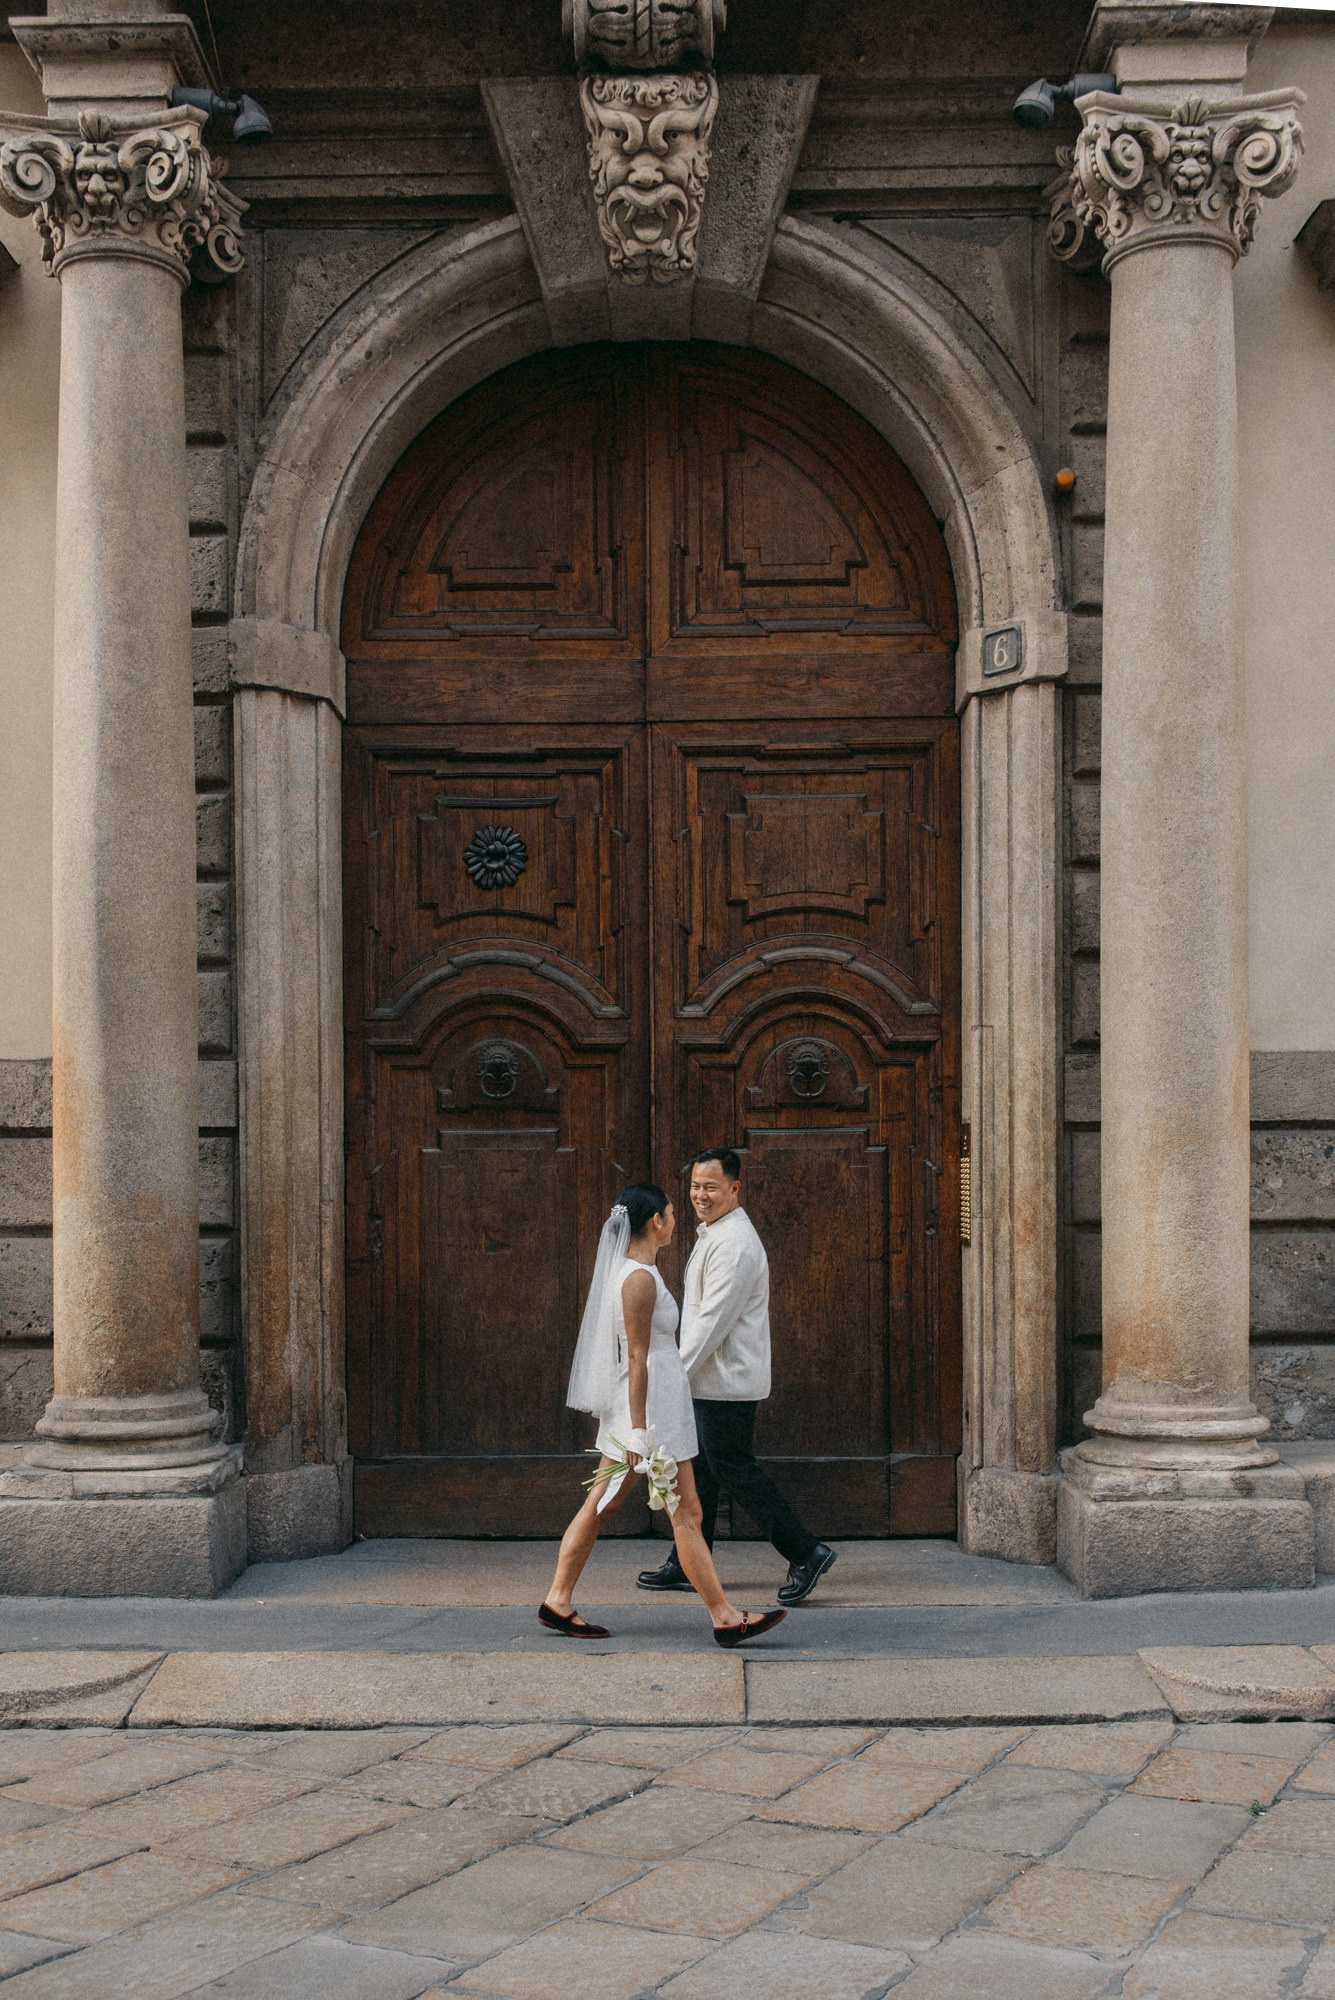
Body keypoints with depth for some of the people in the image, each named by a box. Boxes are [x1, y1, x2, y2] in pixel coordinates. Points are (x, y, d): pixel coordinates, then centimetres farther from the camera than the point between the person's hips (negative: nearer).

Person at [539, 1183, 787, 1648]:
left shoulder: (631, 1271, 14)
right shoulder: (640, 1278, -17)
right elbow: (637, 1357, -19)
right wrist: (639, 1431, -20)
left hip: (634, 1406, 10)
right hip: (649, 1406, -10)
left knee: (600, 1505, 11)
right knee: (686, 1515, -5)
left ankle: (558, 1602, 15)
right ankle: (726, 1618, 0)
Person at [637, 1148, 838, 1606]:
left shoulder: (734, 1243, -19)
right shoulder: (714, 1235, 15)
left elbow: (713, 1320, -23)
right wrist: (679, 1373, 21)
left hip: (727, 1381, -10)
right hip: (711, 1379, 10)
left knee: (733, 1468, -6)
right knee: (700, 1469, 14)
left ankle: (806, 1554, -1)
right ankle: (687, 1566, 22)